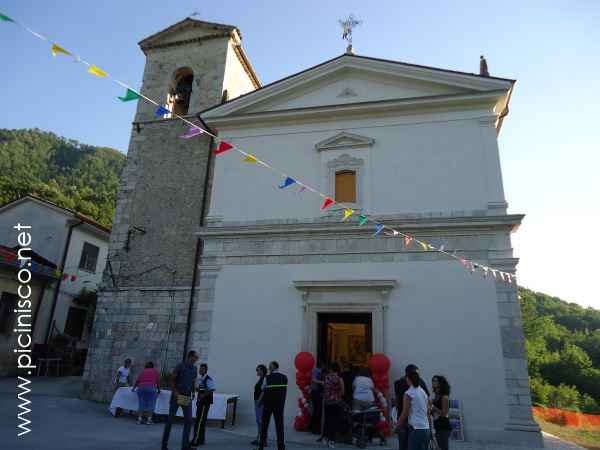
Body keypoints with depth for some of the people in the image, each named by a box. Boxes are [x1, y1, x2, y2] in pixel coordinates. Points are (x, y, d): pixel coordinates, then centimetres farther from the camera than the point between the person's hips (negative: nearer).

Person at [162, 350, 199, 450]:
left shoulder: (194, 369, 8)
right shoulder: (180, 366, -8)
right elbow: (172, 379, -7)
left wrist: (193, 393, 6)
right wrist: (175, 392, -13)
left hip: (187, 397, 5)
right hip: (177, 396, -5)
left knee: (188, 420, -2)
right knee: (170, 419, 5)